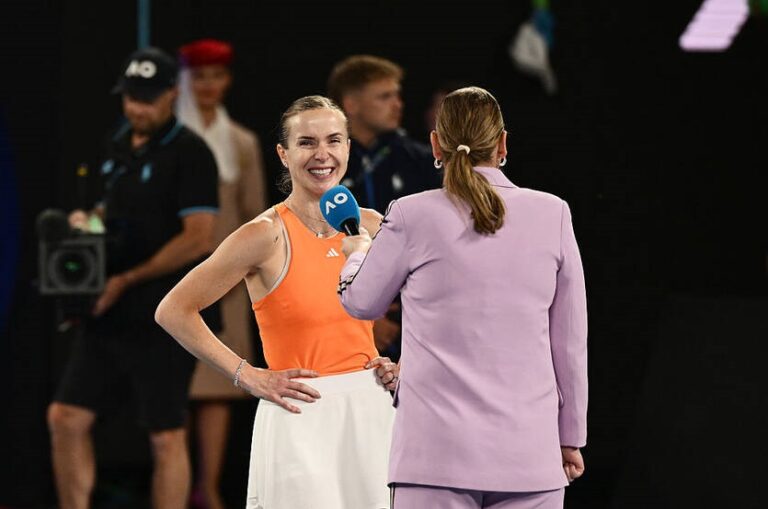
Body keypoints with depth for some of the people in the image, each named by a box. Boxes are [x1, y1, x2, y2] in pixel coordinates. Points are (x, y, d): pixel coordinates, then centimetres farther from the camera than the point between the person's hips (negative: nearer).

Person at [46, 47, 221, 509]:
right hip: (112, 314, 8)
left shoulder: (189, 153, -10)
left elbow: (198, 239, -17)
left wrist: (126, 281, -15)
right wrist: (87, 221, 4)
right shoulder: (120, 146, 14)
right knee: (67, 417, 5)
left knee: (166, 436, -2)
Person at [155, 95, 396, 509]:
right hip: (302, 421, -5)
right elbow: (173, 311, -6)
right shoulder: (267, 235, -7)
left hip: (371, 414, 5)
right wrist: (248, 376, -6)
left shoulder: (371, 227, 6)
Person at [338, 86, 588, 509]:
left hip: (438, 452, -2)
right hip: (529, 455, 2)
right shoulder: (552, 215, 1)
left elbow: (361, 302, 13)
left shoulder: (413, 217, -4)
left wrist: (357, 251, 35)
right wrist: (570, 436, 18)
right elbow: (570, 341, 7)